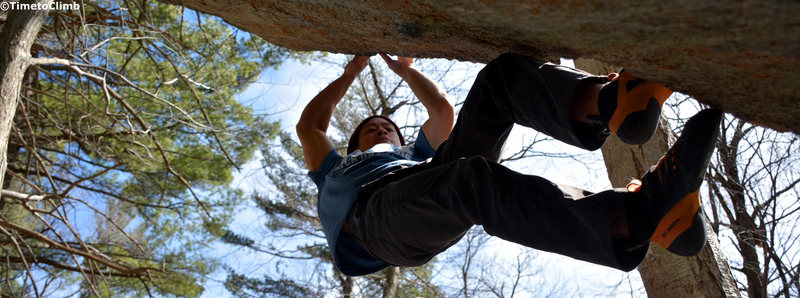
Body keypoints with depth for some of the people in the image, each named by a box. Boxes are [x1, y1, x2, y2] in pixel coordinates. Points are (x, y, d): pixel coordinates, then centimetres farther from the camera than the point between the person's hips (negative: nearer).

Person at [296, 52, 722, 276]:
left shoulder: (419, 154, 46)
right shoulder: (337, 170, 42)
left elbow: (443, 110, 43)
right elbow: (308, 124, 36)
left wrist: (406, 70, 55)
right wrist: (350, 73, 46)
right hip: (377, 213, -3)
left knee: (503, 76, -10)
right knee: (475, 178, -38)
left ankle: (607, 103, -41)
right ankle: (638, 214, -58)